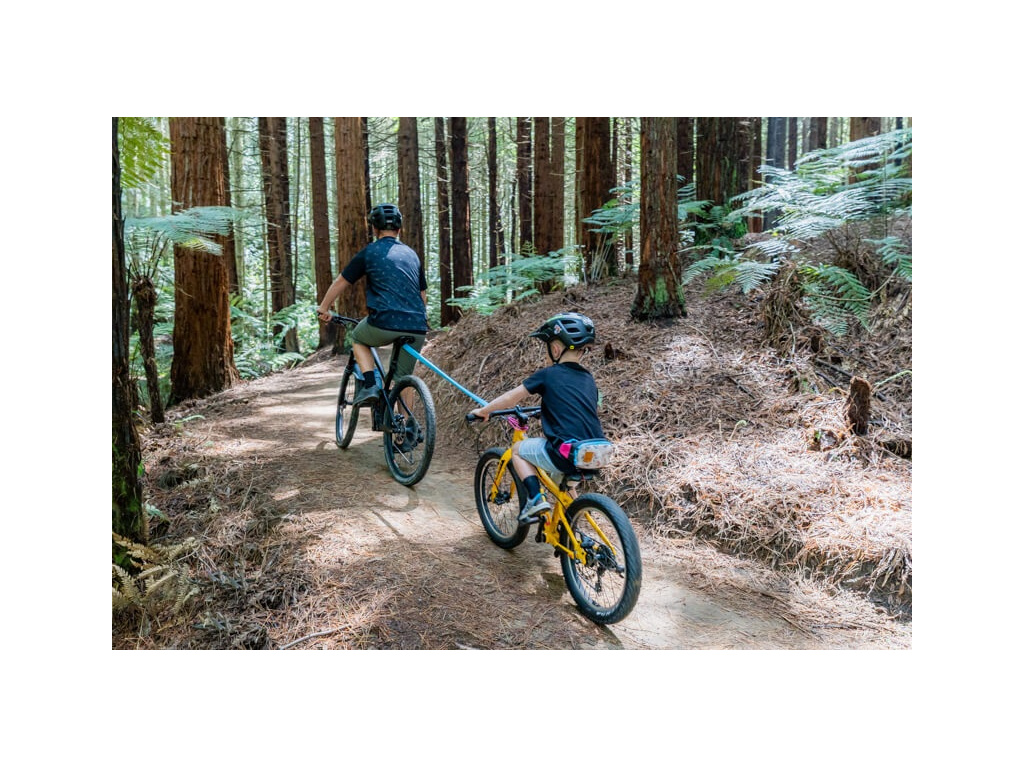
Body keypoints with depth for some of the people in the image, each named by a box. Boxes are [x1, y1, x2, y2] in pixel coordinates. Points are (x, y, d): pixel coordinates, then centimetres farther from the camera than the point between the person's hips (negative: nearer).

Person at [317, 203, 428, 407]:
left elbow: (340, 283, 13)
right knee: (403, 378, 19)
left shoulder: (369, 252, 6)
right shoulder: (412, 254, 20)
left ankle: (370, 385, 6)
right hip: (416, 328, 4)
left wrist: (323, 308, 27)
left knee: (358, 338, 26)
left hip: (385, 323, -4)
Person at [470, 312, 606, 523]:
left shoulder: (547, 375, 0)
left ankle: (535, 499, 3)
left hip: (566, 453, -6)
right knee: (560, 480, 34)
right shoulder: (588, 378, 15)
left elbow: (511, 397, 7)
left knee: (517, 449, 18)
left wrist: (484, 410, 23)